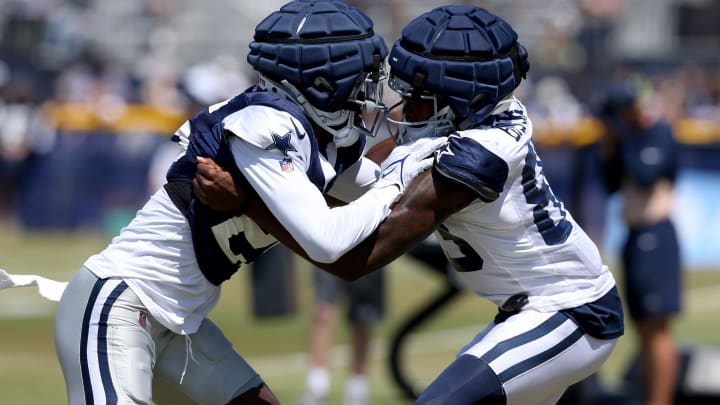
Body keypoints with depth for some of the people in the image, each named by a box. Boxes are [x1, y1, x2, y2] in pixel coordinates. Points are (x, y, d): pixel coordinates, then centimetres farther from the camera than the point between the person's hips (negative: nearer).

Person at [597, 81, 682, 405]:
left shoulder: (661, 134, -9)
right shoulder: (631, 137, 15)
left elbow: (646, 177, -22)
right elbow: (612, 185, 16)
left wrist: (625, 143, -13)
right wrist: (608, 151, 2)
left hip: (655, 235, -10)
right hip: (635, 237, 10)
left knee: (656, 327, -15)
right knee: (644, 329, 10)